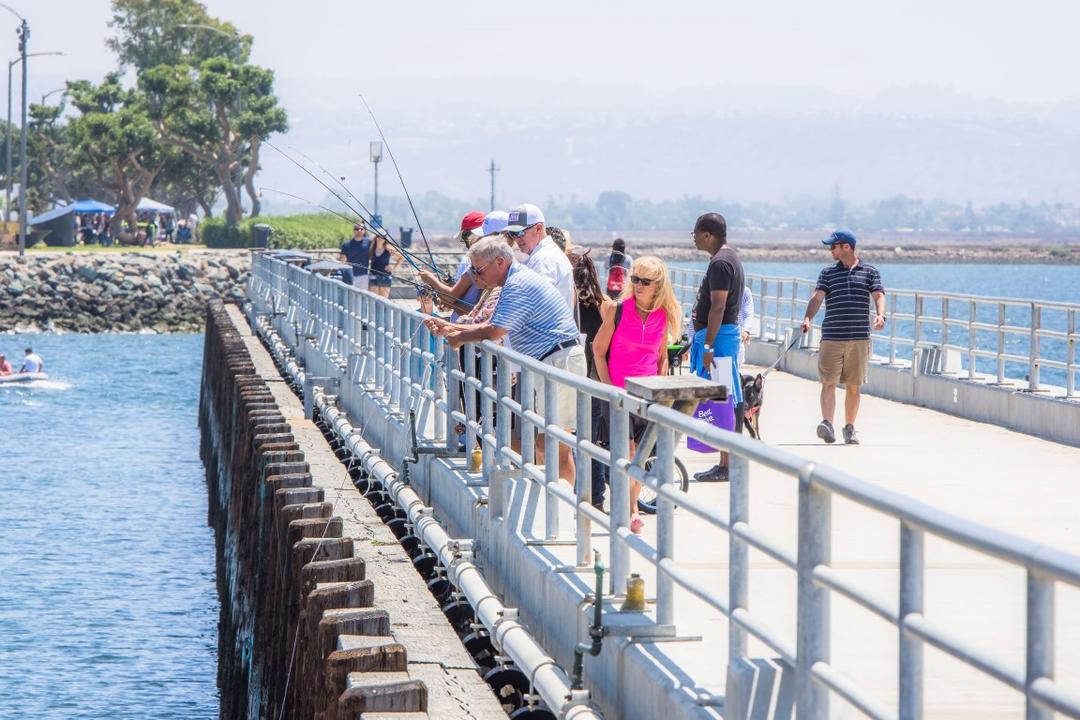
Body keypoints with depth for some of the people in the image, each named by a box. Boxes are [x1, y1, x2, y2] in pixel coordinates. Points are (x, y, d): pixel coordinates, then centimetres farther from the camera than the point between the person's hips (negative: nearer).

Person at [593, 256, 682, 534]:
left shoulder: (664, 316, 4)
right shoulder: (618, 309, -5)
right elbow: (599, 350, -1)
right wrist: (609, 387, -7)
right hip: (618, 393, -3)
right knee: (626, 450, -11)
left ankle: (630, 505, 21)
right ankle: (631, 511, -8)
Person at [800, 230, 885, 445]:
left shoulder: (870, 272, 9)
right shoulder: (828, 273, 11)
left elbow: (879, 296, -2)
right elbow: (817, 297, 0)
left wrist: (880, 315, -23)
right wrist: (808, 318, -19)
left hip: (859, 338, 0)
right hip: (831, 337, 0)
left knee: (854, 386, 6)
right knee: (829, 383, -11)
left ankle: (849, 428, 16)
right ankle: (827, 423, -21)